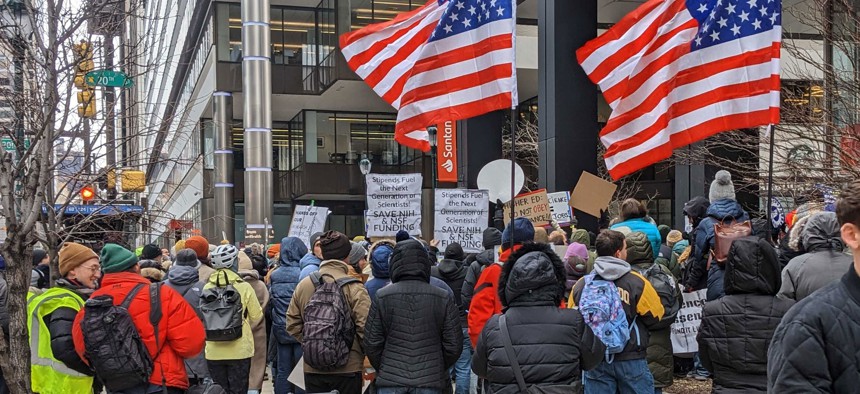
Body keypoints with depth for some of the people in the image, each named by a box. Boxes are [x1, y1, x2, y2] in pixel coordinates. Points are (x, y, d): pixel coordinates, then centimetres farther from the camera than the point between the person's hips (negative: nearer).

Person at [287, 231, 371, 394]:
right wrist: (361, 351, 1)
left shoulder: (303, 285, 0)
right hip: (347, 368, -4)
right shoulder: (354, 287, -13)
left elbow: (292, 324, 3)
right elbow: (365, 327, -17)